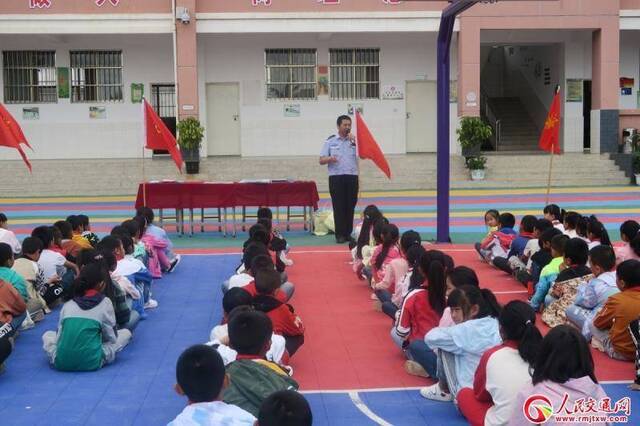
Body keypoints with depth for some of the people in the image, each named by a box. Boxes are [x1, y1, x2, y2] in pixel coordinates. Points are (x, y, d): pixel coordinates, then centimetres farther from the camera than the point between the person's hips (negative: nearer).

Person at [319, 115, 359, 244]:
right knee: (338, 206, -2)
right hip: (336, 178, -2)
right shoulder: (330, 141, 5)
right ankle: (340, 235, 4)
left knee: (350, 206, 4)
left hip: (352, 177, 2)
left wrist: (354, 141, -13)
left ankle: (348, 233, 14)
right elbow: (321, 160, 3)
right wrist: (330, 158, -18)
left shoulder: (355, 140, 8)